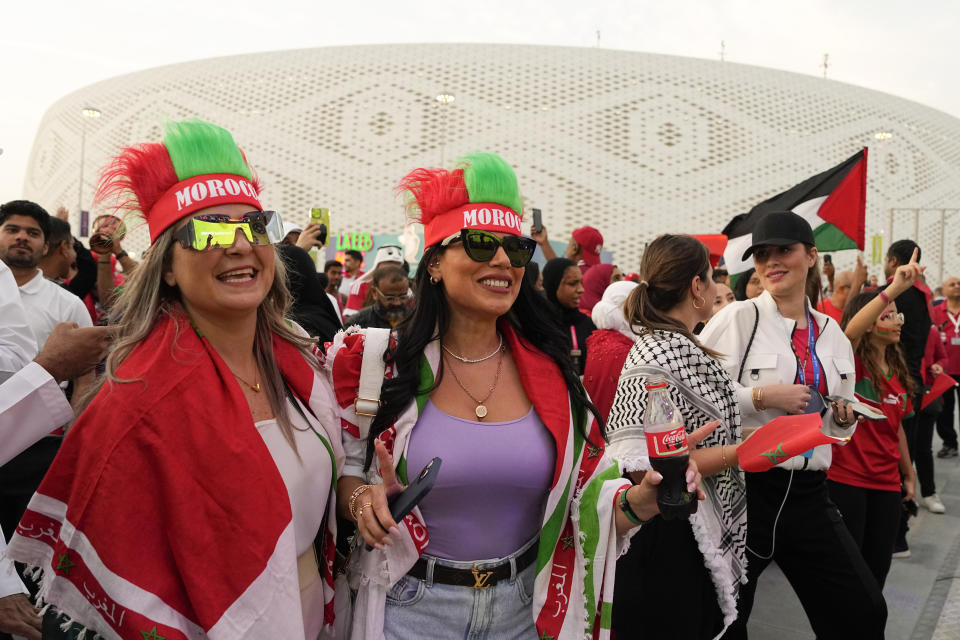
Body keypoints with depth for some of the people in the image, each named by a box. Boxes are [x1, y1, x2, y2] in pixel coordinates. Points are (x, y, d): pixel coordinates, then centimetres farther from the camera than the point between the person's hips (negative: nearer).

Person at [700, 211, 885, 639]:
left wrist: (845, 416, -2)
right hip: (745, 486, -5)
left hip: (809, 492, 5)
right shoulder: (737, 318, -8)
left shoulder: (832, 333, 10)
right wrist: (762, 396, -20)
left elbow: (838, 426, 20)